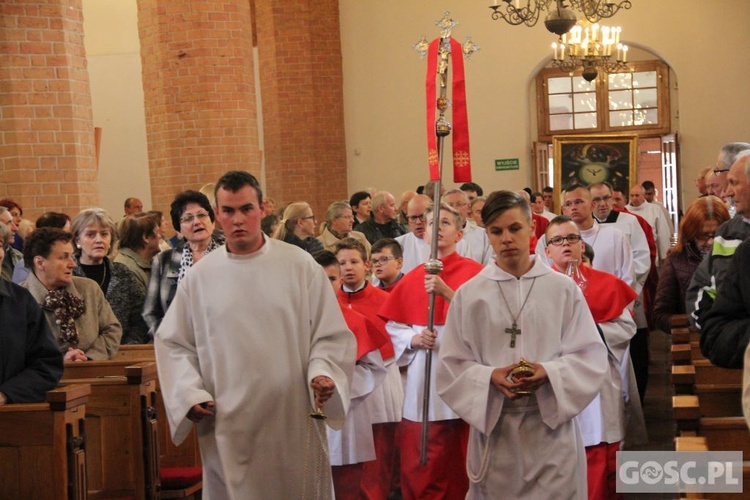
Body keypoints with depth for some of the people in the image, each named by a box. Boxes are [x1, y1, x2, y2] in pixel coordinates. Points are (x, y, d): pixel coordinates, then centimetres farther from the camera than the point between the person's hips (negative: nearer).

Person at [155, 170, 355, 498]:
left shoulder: (300, 265, 1)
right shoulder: (199, 277, 6)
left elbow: (331, 334, 2)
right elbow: (173, 343, 11)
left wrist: (322, 373, -15)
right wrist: (189, 394, -3)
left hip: (293, 423, -1)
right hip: (227, 426, 1)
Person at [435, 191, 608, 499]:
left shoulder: (564, 289, 3)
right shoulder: (468, 295, 3)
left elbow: (591, 357, 1)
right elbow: (451, 366, 3)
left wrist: (549, 372, -17)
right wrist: (490, 377, -16)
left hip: (552, 427, 0)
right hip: (493, 428, 0)